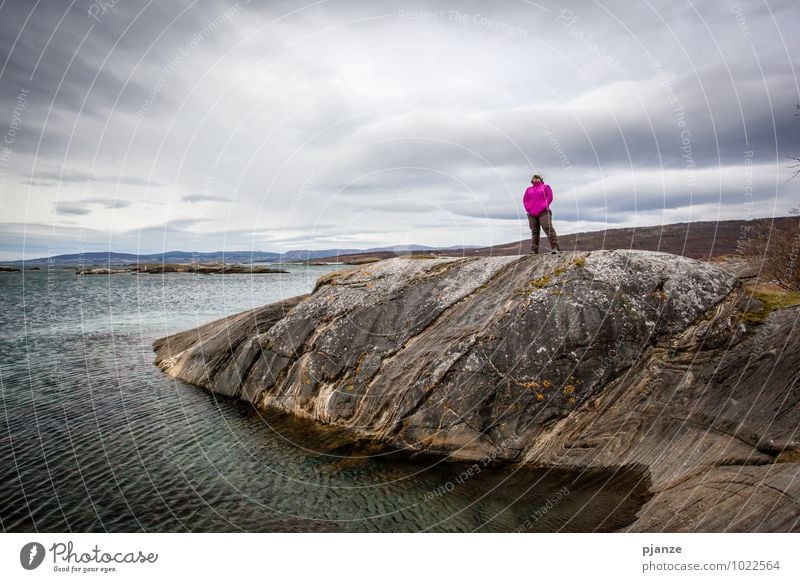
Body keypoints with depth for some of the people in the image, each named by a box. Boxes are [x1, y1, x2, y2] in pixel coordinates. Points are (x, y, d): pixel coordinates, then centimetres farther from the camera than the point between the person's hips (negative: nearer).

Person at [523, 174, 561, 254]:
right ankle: (534, 250, 1)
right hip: (532, 214, 4)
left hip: (543, 212, -3)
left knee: (548, 228, -18)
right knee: (534, 231, 1)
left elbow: (549, 197, 4)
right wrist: (528, 208, -1)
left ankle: (555, 247, -22)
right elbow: (525, 200, 16)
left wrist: (544, 206, -9)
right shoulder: (529, 189, 23)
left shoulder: (546, 187, 15)